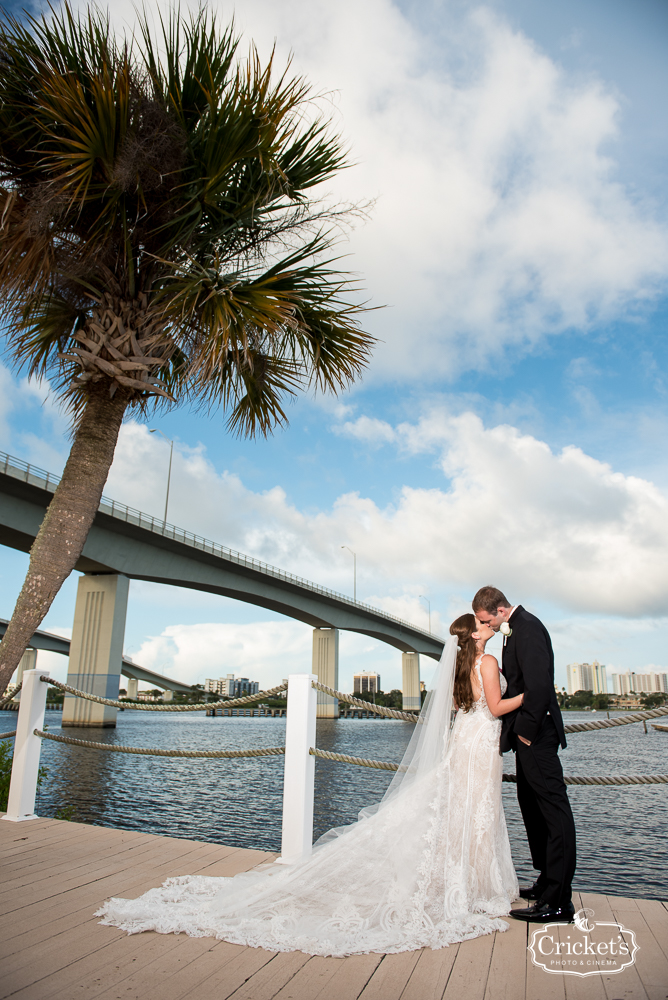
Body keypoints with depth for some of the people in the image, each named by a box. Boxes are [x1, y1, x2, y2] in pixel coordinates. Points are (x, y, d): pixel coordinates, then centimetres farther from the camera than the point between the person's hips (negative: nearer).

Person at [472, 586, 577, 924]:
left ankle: (558, 901, 1)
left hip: (537, 734, -11)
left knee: (553, 810, -5)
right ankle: (547, 882, 30)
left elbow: (539, 684, -27)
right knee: (530, 805, 18)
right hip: (528, 732, 11)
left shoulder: (527, 628, -19)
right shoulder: (516, 628, 13)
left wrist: (527, 729, -19)